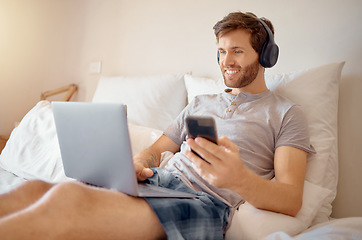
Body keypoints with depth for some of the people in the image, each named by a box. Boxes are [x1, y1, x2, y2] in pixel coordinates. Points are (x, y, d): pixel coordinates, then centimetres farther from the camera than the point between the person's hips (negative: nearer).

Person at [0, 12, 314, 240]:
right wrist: (137, 165, -2)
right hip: (156, 181, 6)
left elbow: (291, 202, -4)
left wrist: (238, 178, -26)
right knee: (34, 190, -20)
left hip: (207, 204, -5)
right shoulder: (200, 103, 26)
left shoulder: (286, 114, 9)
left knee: (68, 199, -32)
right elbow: (155, 150, 24)